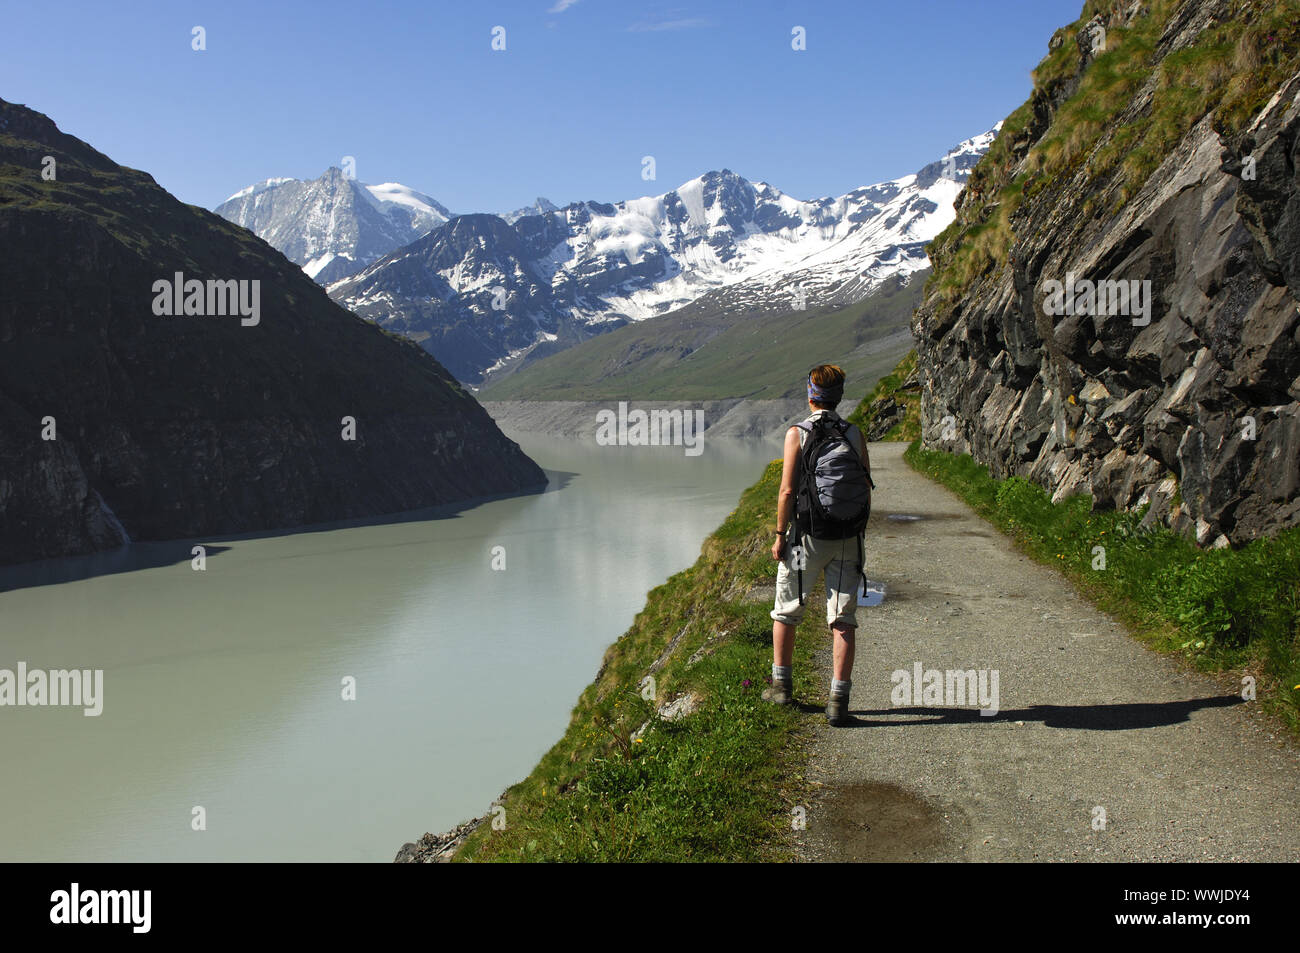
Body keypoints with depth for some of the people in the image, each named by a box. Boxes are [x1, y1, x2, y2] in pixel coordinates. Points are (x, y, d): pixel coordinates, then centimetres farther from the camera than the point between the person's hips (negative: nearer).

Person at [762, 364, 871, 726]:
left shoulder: (797, 434, -8)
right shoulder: (855, 435, 2)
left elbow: (787, 491, -12)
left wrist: (780, 536, -3)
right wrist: (856, 531, 15)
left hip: (808, 534, -2)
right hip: (848, 538, 2)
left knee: (785, 611, 16)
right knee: (843, 621, 4)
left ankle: (782, 685, 25)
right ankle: (838, 700, 1)